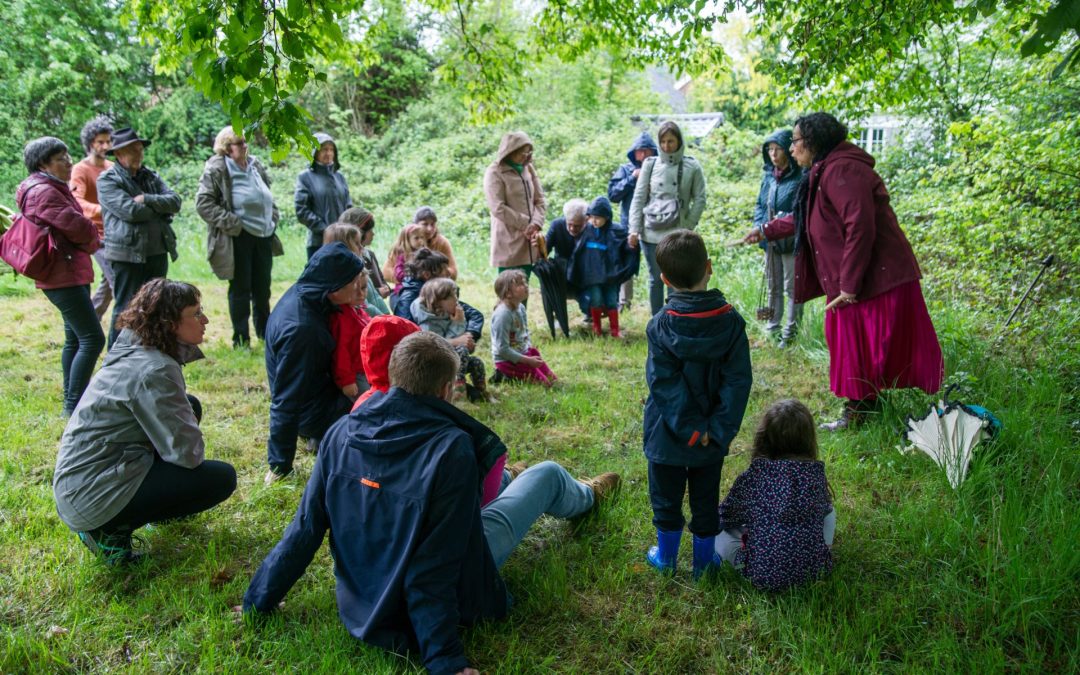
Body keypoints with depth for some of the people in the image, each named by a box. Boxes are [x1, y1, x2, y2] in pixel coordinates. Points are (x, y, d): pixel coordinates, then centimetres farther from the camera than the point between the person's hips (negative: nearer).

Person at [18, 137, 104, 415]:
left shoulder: (53, 189, 17)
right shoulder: (44, 192, -17)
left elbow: (72, 226, 16)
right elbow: (77, 226, -19)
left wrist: (89, 240, -4)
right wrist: (94, 241, 1)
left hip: (71, 273, 11)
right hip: (64, 275, -11)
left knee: (75, 338, 17)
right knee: (92, 338, -13)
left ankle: (73, 401, 25)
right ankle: (73, 405, -10)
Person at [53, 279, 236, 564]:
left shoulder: (134, 348, 4)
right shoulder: (153, 371, -24)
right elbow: (188, 453, -21)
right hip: (92, 497, -9)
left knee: (189, 405, 13)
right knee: (221, 478, -7)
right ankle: (112, 531, -3)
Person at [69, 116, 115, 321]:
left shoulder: (112, 167, 13)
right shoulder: (81, 170, -9)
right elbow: (75, 200, -26)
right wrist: (100, 209, -44)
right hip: (99, 236, -8)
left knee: (107, 285, 16)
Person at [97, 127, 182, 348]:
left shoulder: (151, 177, 15)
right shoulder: (107, 180, -3)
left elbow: (175, 201, 0)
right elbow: (130, 211, -17)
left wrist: (147, 200, -14)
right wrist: (161, 208, -4)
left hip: (157, 253, 6)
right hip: (128, 254, -6)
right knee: (125, 310, -1)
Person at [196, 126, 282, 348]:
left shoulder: (255, 165, 11)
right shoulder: (216, 169, -10)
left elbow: (267, 195, 25)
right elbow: (203, 203, -13)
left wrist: (273, 217, 12)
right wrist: (231, 223, -17)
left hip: (263, 236, 6)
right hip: (238, 238, -6)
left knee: (262, 288, 15)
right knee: (240, 289, 3)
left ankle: (265, 333, 29)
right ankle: (241, 340, 13)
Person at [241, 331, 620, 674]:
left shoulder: (342, 432, -15)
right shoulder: (451, 447, -31)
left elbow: (304, 530, -9)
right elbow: (434, 571, -31)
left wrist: (258, 601, 3)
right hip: (441, 594, -5)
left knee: (489, 477, 27)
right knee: (548, 474, 11)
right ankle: (586, 498, 48)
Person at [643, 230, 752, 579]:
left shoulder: (660, 327, -17)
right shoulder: (731, 321, -12)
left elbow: (663, 384, -20)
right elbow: (738, 380, -15)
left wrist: (689, 429, -15)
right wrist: (718, 429, -13)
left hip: (668, 436, -1)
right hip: (712, 438, 2)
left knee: (666, 498, 17)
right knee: (706, 501, 19)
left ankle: (666, 557, 33)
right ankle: (704, 560, 32)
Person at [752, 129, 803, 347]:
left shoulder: (801, 177, -14)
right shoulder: (768, 175, 8)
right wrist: (759, 227, -1)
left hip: (792, 241, -7)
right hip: (771, 242, 7)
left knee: (792, 288, 3)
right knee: (773, 287, 17)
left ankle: (790, 334, 11)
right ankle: (772, 329, 29)